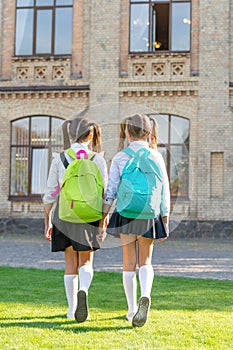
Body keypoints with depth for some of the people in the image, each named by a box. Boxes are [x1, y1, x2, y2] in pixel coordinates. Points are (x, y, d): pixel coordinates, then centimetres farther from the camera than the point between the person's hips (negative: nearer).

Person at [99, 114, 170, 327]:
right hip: (149, 214, 1)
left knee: (129, 263, 11)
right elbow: (164, 191, 0)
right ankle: (145, 295, -18)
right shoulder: (156, 157, 1)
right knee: (145, 262, 10)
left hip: (126, 213, -1)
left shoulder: (120, 158, -2)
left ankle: (132, 310, 15)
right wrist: (165, 221, 5)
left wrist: (103, 219, 1)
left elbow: (111, 191, -4)